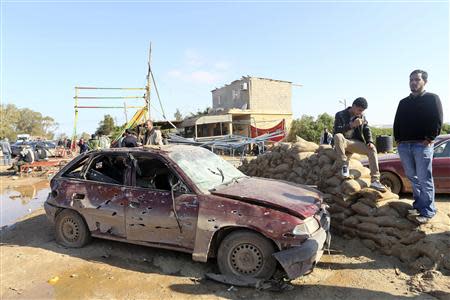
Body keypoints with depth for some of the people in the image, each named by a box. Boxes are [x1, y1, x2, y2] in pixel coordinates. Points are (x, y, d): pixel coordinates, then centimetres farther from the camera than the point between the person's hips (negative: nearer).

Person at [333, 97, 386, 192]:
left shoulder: (362, 117, 12)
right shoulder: (340, 115, -4)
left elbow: (367, 130, 10)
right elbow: (337, 131, -17)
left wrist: (370, 142, -10)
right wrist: (352, 125, -28)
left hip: (355, 142, 5)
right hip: (343, 141, -4)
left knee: (372, 149, -20)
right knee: (338, 136, -39)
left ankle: (375, 181, -23)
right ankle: (344, 164, -28)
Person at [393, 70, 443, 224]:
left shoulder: (432, 98, 4)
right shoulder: (403, 102, 20)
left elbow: (437, 120, -4)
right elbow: (397, 122, 18)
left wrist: (429, 138, -12)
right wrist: (398, 139, 8)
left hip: (422, 145, -5)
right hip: (403, 146, 6)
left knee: (424, 180, -5)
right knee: (412, 178, 10)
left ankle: (427, 212, 0)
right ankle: (418, 205, 20)